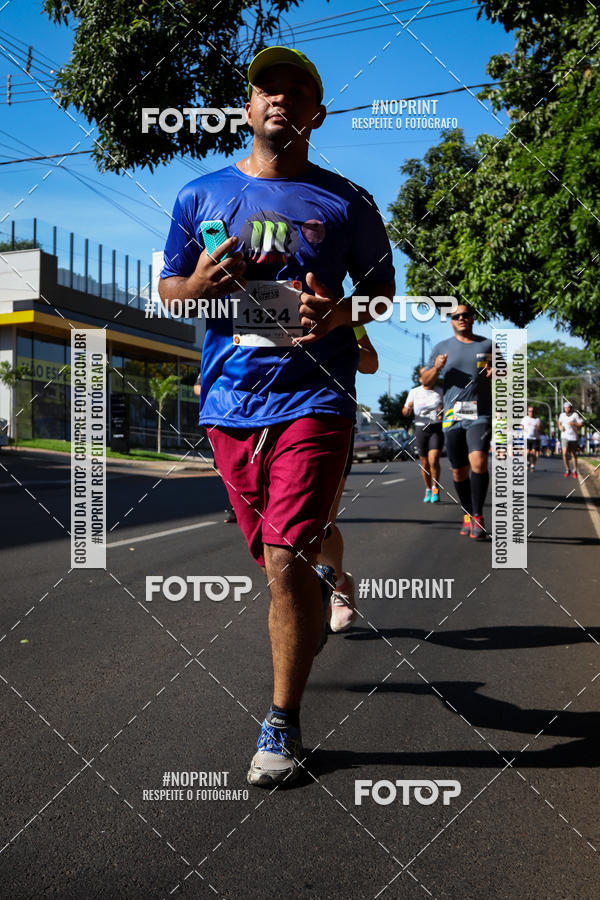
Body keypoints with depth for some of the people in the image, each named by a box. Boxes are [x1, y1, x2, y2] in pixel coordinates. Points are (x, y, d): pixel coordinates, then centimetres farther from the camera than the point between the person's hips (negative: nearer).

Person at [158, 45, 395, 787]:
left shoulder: (345, 202, 6)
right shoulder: (201, 195, 11)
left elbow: (383, 291, 11)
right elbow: (166, 288, 15)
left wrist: (342, 313, -11)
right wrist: (199, 284, -9)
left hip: (313, 398, -3)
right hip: (229, 404, 3)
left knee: (284, 563, -11)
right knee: (273, 560, 14)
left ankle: (282, 726, 4)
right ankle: (320, 589, 50)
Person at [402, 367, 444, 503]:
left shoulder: (440, 392, 4)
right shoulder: (414, 392, 4)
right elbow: (405, 412, 5)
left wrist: (443, 413, -14)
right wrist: (407, 408, -18)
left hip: (437, 429, -1)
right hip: (421, 429, 1)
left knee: (433, 460, -18)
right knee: (424, 463, 7)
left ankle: (436, 488, 1)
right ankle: (428, 489, 27)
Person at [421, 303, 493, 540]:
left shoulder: (488, 345, 11)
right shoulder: (442, 348, 12)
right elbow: (425, 382, 12)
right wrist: (436, 368, -9)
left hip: (480, 416, -2)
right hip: (453, 417, 2)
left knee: (478, 461, -22)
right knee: (459, 471, 5)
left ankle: (478, 517, -15)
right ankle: (467, 515, 24)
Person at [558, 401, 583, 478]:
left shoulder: (575, 415, -6)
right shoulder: (562, 415, 6)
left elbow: (581, 424, -6)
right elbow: (559, 422, 25)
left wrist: (573, 424, -21)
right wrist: (560, 427, 5)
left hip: (573, 437, -2)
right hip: (564, 437, 2)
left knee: (574, 454, 9)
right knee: (564, 453, -12)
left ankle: (574, 471, 24)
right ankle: (567, 470, 3)